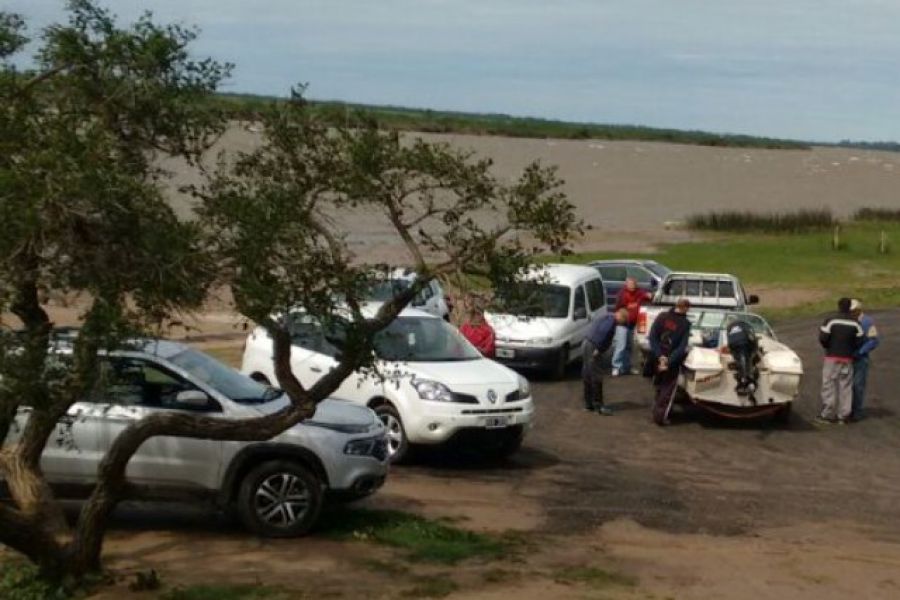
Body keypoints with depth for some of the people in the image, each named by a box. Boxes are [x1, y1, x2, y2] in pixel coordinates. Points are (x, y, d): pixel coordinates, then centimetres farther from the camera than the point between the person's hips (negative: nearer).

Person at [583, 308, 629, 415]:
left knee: (588, 377, 15)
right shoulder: (611, 320, -11)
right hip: (592, 347, -10)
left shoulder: (607, 318, 20)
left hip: (586, 346, 10)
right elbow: (603, 332, -25)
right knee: (596, 377, -7)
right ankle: (598, 405, -5)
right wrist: (598, 349, -21)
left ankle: (589, 403, 23)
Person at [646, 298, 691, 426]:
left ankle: (657, 413, 30)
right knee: (667, 390, 11)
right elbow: (682, 347, -17)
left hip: (657, 358, 3)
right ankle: (661, 416, 7)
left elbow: (652, 337, -12)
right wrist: (669, 362, -18)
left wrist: (660, 356, -14)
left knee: (659, 386, 22)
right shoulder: (686, 324, -10)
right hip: (672, 363, -3)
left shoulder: (662, 316, -5)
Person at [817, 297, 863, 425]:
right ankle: (843, 415, 10)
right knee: (845, 387, 8)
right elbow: (859, 341, 0)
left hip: (832, 357, -3)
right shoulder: (855, 323, -1)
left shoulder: (830, 321, -11)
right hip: (847, 358, 3)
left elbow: (823, 338, -13)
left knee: (829, 386, 2)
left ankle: (827, 414, 2)